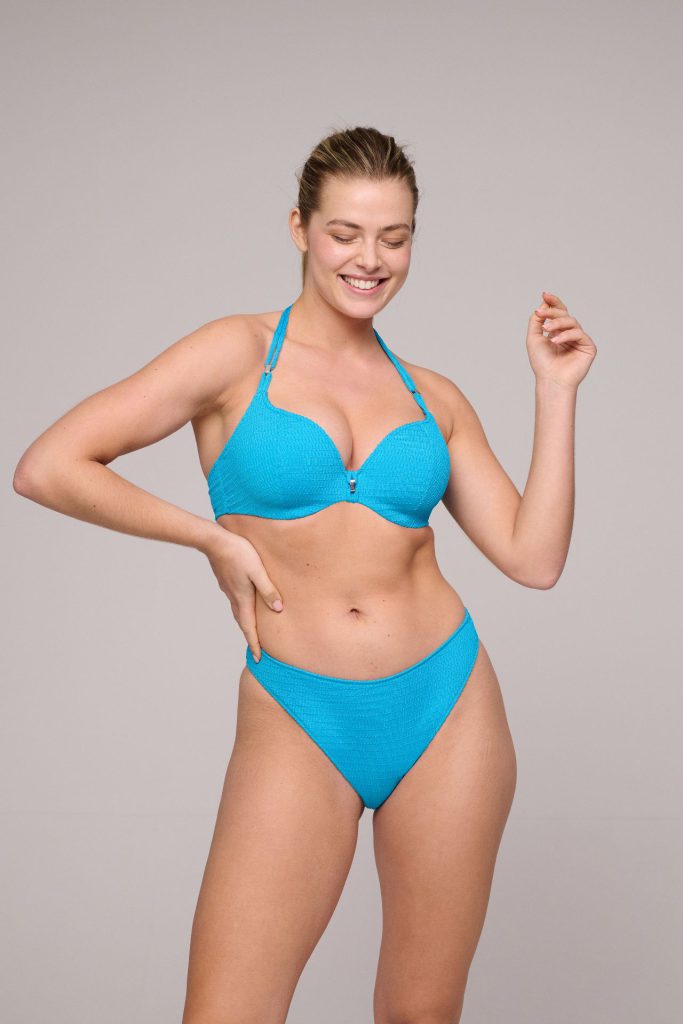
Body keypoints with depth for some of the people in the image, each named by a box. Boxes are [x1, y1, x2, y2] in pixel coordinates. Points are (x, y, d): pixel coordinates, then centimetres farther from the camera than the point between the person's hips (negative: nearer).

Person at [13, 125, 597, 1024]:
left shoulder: (435, 399, 9)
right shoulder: (239, 354, -2)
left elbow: (534, 560, 2)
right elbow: (48, 467, -7)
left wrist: (556, 391, 2)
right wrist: (213, 538, -6)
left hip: (447, 712, 3)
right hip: (299, 725, -3)